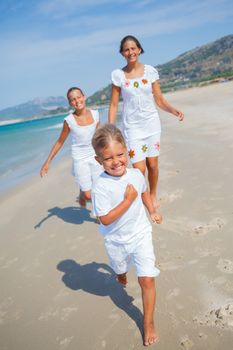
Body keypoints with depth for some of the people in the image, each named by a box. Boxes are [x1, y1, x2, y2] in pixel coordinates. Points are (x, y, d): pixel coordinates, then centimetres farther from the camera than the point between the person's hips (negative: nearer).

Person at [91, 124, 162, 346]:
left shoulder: (136, 174, -11)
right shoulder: (100, 187, -28)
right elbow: (105, 220, -28)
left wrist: (152, 211, 3)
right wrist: (128, 200, -31)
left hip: (140, 235, 2)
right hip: (116, 241, -1)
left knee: (147, 279, -4)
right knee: (120, 269, 28)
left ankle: (148, 323, 16)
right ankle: (122, 275, 67)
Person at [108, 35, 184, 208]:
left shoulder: (150, 70, 0)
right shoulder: (118, 74, -1)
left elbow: (159, 99, 2)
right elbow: (114, 104, 1)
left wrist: (174, 110, -16)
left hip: (152, 123, 1)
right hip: (132, 126, -1)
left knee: (152, 164, 6)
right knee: (139, 168, -8)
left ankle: (153, 195, 32)